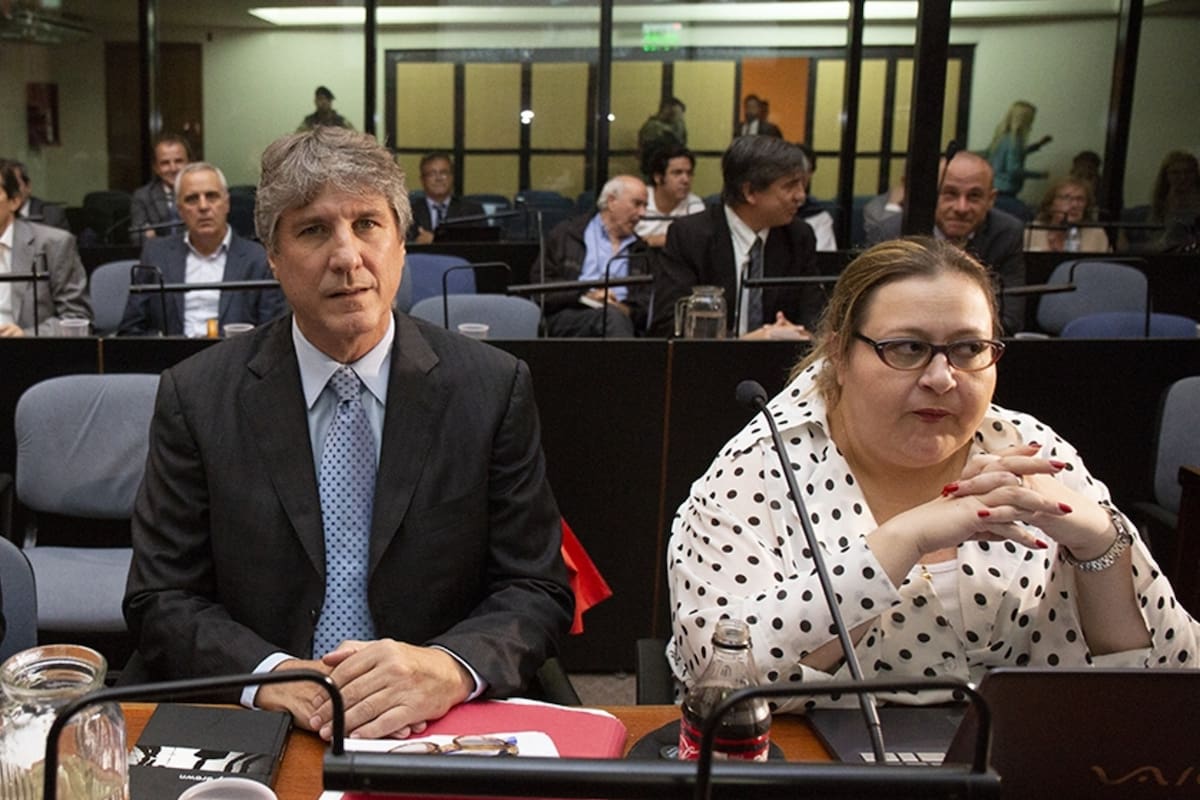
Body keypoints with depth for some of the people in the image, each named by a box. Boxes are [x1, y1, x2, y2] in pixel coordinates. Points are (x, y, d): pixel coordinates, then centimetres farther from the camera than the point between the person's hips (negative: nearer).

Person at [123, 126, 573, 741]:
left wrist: (450, 668, -22)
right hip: (245, 734, 0)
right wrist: (269, 676, -19)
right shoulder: (195, 396, 0)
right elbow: (160, 602, 1)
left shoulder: (495, 388, -2)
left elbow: (537, 592, -2)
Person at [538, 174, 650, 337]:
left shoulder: (641, 250, 26)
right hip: (567, 315, -2)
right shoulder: (566, 234, 15)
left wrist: (627, 310, -8)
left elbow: (648, 301, 16)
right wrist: (584, 296, -8)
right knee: (613, 317, -36)